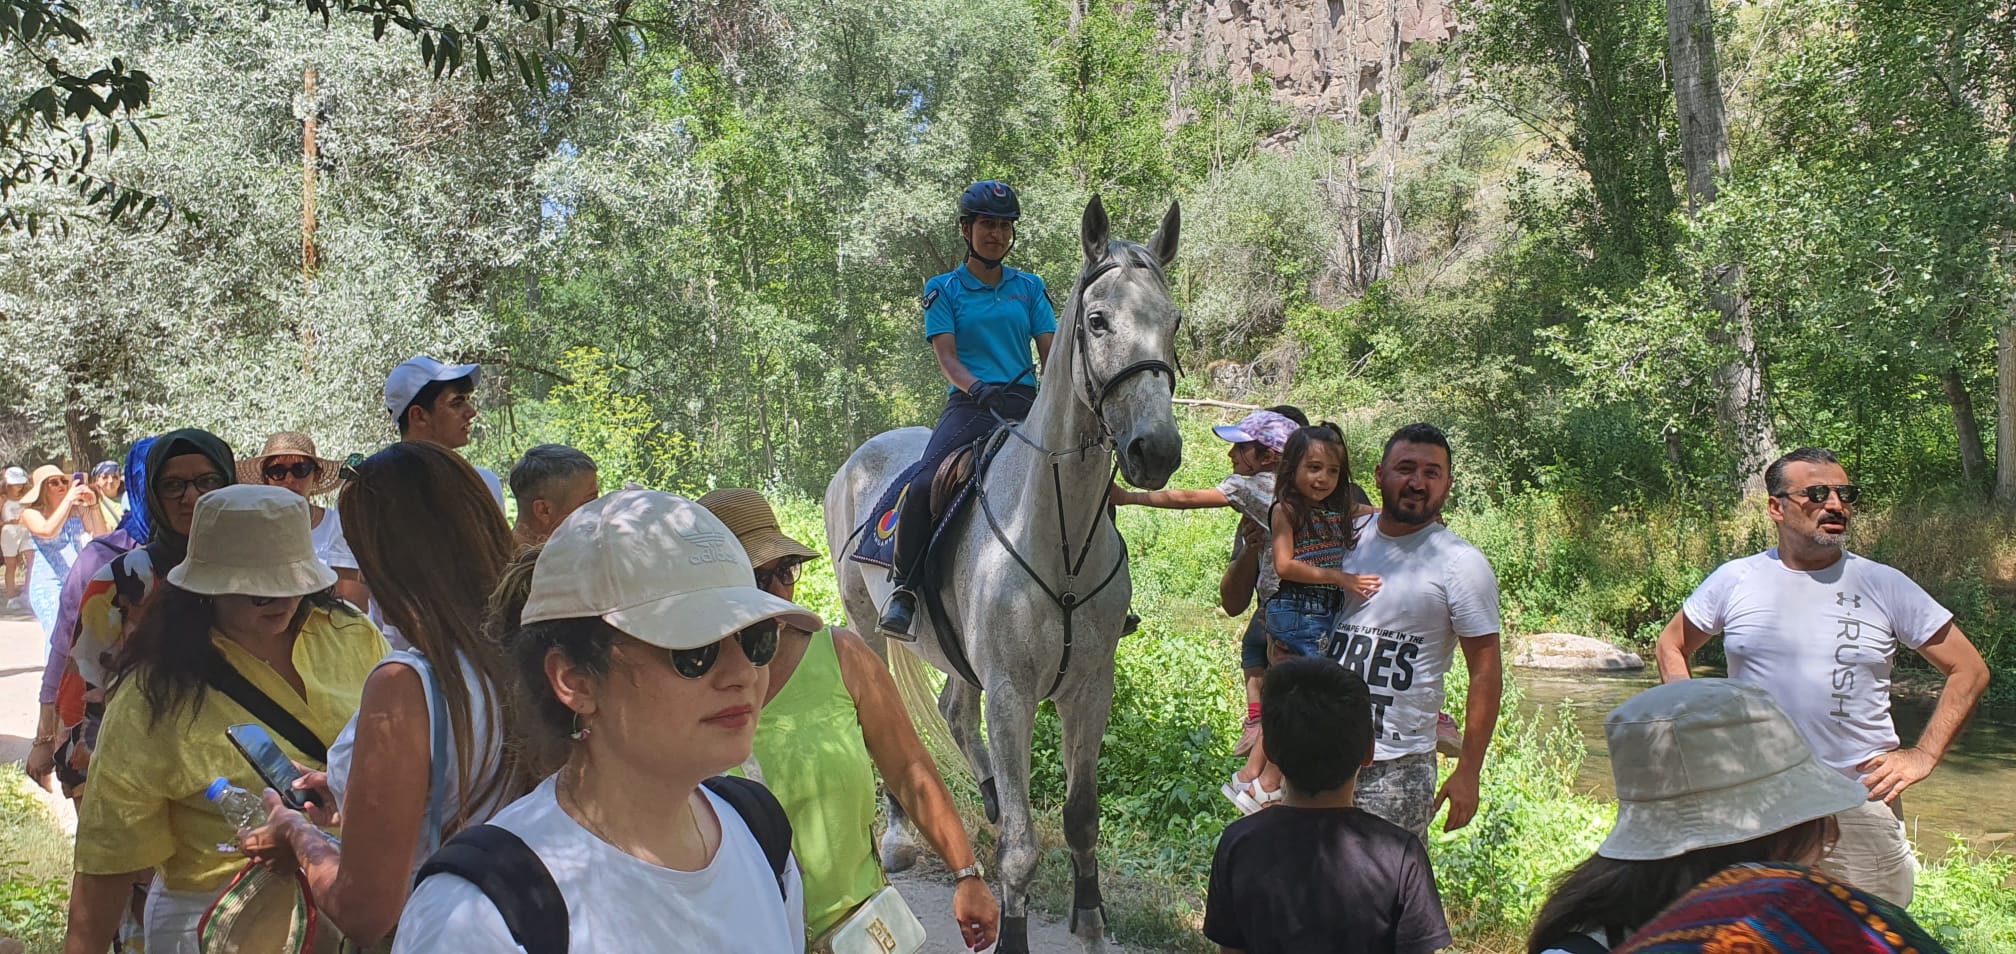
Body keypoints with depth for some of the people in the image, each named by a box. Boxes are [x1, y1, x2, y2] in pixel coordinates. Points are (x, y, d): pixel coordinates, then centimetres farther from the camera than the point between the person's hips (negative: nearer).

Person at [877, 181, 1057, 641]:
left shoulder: (1029, 288, 16)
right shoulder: (944, 290, 8)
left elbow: (1050, 354, 10)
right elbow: (946, 356, -3)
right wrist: (978, 387, -24)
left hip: (1027, 405, 3)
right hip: (969, 407, -3)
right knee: (924, 486, -28)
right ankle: (903, 590, -14)